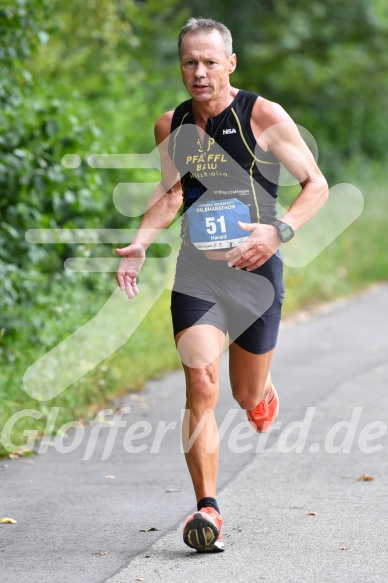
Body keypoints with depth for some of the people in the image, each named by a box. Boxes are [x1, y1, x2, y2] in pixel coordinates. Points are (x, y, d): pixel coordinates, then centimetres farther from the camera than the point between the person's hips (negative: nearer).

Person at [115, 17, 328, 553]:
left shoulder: (264, 117, -8)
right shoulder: (171, 127, 4)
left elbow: (316, 184, -3)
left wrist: (278, 231, -19)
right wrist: (139, 243, 4)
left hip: (255, 270, -2)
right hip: (196, 272, 2)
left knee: (247, 397, 10)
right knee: (200, 383, -16)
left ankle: (265, 388, 49)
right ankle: (207, 510, -15)